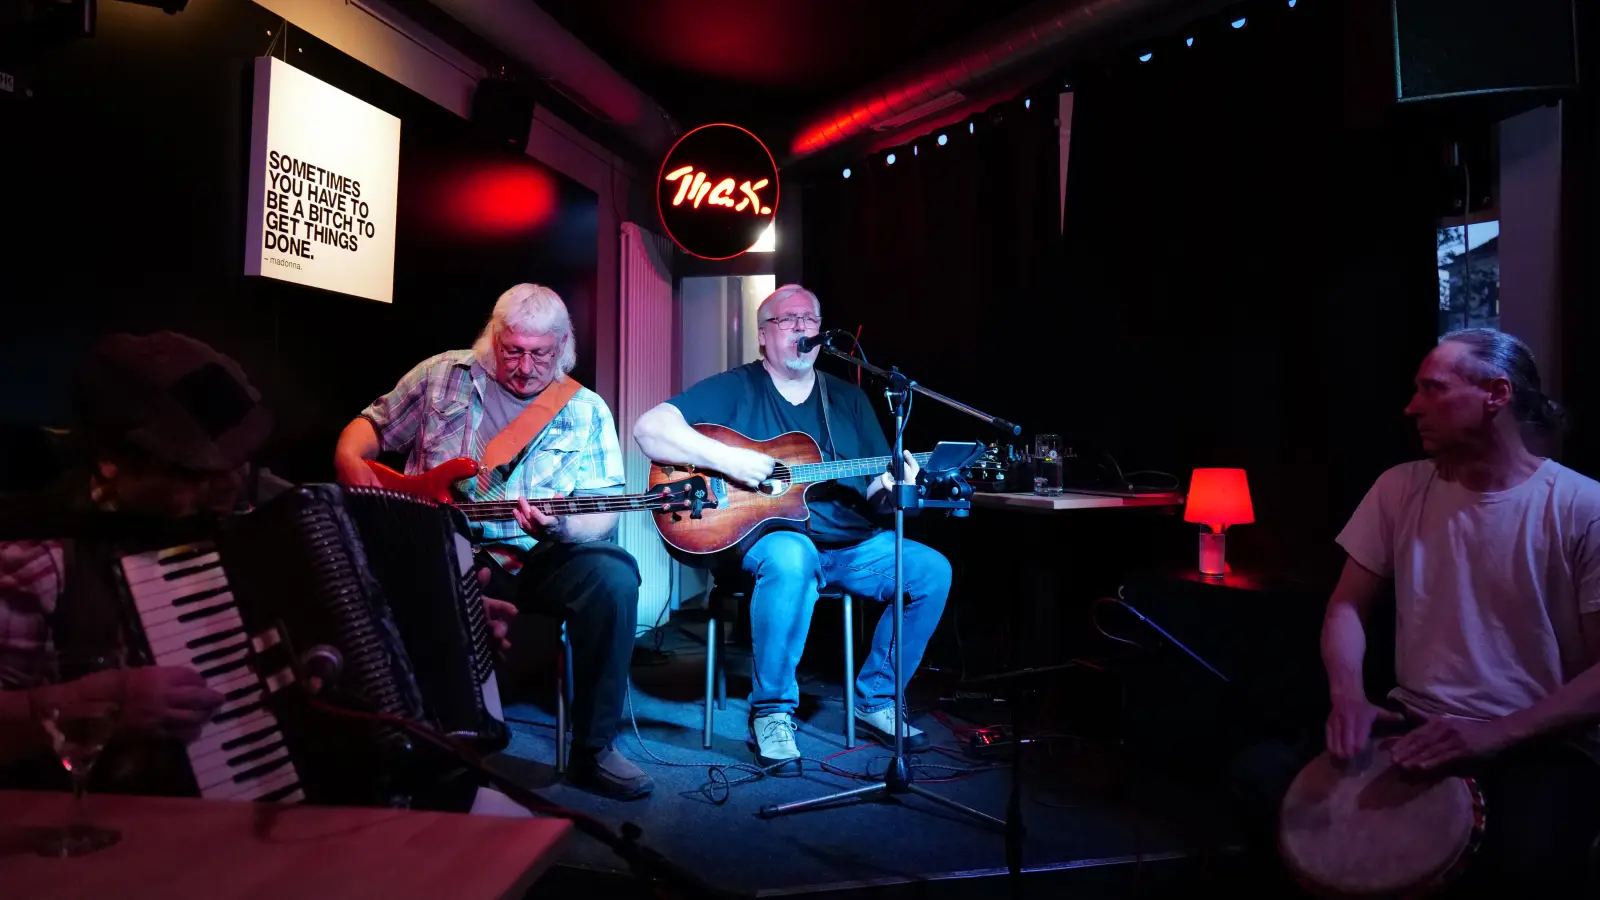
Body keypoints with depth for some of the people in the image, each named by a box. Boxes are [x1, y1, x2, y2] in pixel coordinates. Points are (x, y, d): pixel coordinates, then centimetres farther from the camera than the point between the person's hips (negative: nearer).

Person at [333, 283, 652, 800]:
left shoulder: (587, 412, 5)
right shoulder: (442, 377, 8)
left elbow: (604, 512, -1)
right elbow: (372, 426, 15)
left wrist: (561, 527, -23)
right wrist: (350, 459, -8)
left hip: (536, 559, 0)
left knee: (612, 577, -29)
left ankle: (593, 750, -13)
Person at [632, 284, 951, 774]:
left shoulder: (849, 399, 14)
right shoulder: (735, 388, 0)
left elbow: (874, 492, 14)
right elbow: (649, 427, -12)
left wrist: (890, 485, -11)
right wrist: (727, 458, -23)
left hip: (850, 547, 6)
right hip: (765, 538, -5)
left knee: (932, 569, -13)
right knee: (791, 559, -39)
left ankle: (875, 700, 5)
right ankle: (771, 711, -18)